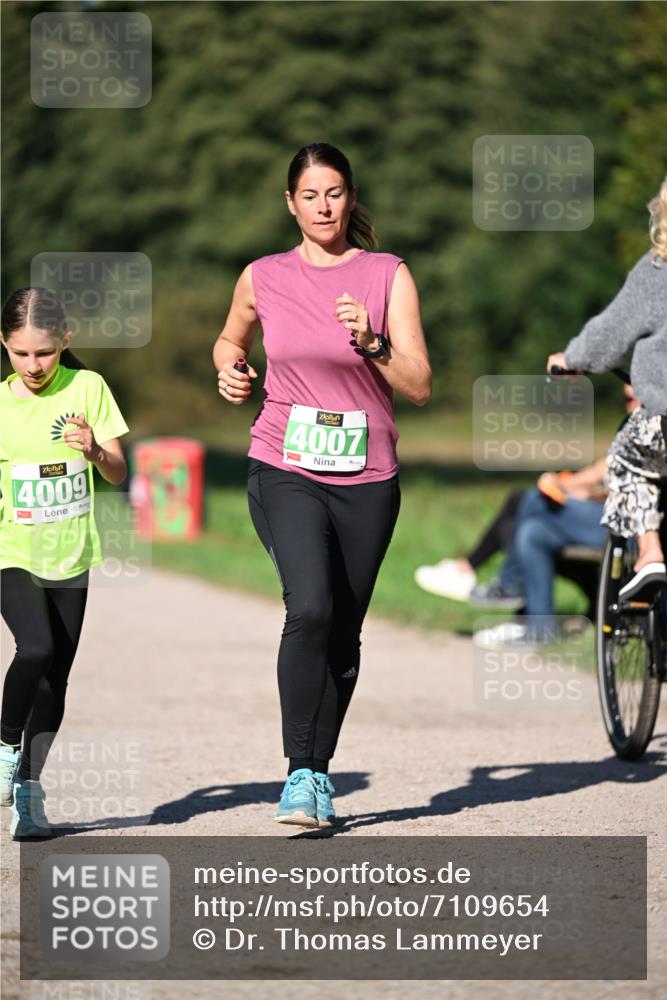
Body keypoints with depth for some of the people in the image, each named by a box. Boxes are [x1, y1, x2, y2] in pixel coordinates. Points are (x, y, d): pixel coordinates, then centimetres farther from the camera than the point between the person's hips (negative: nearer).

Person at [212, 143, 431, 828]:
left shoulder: (388, 276, 1)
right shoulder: (263, 279, 5)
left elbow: (419, 387, -3)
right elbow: (230, 340, 26)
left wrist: (371, 342, -19)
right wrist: (229, 371, 5)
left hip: (366, 479, 1)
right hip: (286, 471, -1)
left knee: (343, 636, 6)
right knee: (310, 610, -22)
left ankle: (319, 773, 22)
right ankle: (301, 773, -17)